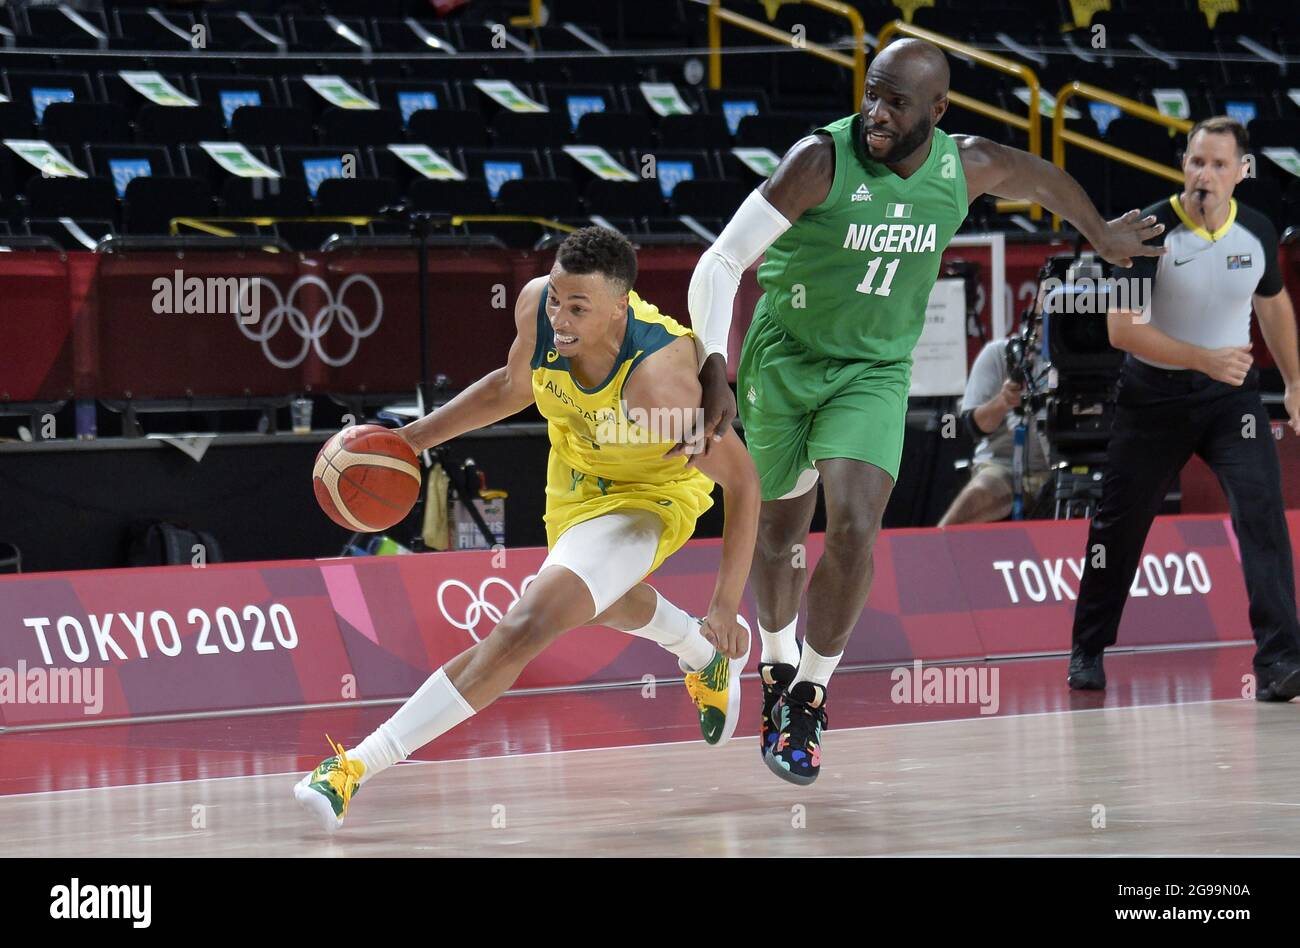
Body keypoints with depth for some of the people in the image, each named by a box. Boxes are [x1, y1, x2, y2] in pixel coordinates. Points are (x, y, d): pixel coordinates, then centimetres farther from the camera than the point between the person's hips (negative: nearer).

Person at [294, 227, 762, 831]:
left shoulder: (657, 375, -40)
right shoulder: (536, 306, -25)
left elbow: (741, 481, -29)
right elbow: (514, 386, 1)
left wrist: (726, 606, -27)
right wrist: (417, 436, -3)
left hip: (650, 497, -7)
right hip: (575, 478, 7)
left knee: (527, 625, -25)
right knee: (605, 602, 35)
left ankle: (356, 766, -24)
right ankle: (710, 659, 67)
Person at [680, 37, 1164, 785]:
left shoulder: (967, 168, -11)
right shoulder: (822, 161, -24)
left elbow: (1044, 178, 14)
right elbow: (720, 264, -26)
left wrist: (1103, 236, 29)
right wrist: (715, 371, -36)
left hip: (876, 373, 1)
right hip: (785, 359, -1)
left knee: (854, 531, -19)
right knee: (779, 532, 14)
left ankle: (810, 696, -1)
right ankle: (778, 662, 43)